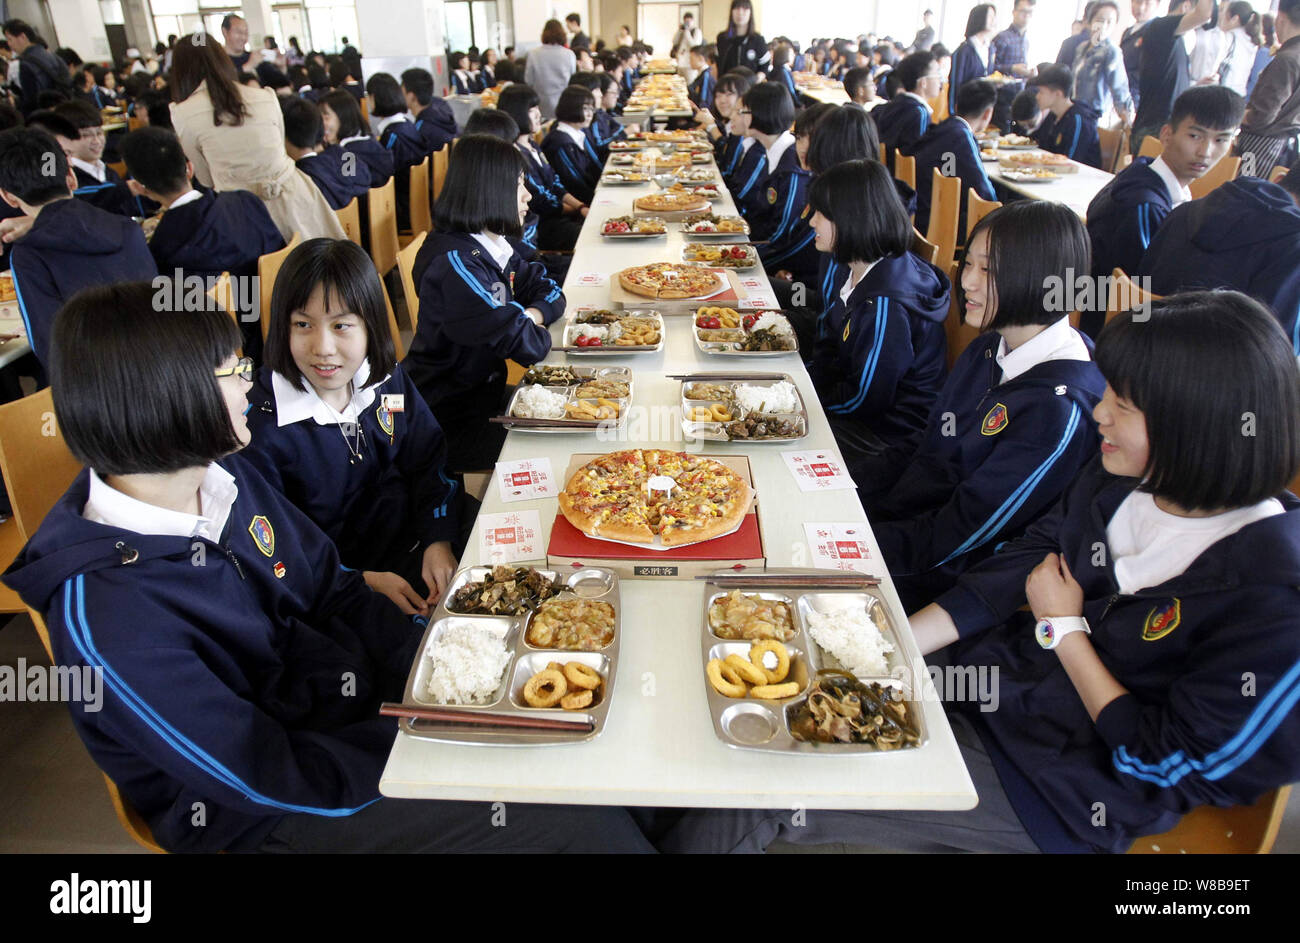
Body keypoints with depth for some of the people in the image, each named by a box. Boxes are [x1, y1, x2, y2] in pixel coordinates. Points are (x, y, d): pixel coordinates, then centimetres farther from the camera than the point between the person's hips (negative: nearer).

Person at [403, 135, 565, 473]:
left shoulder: (492, 246, 3)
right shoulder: (455, 262, -26)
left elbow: (548, 290, 10)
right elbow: (526, 345, -30)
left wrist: (531, 315, -11)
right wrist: (530, 327, -6)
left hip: (482, 392, 9)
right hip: (447, 421, -9)